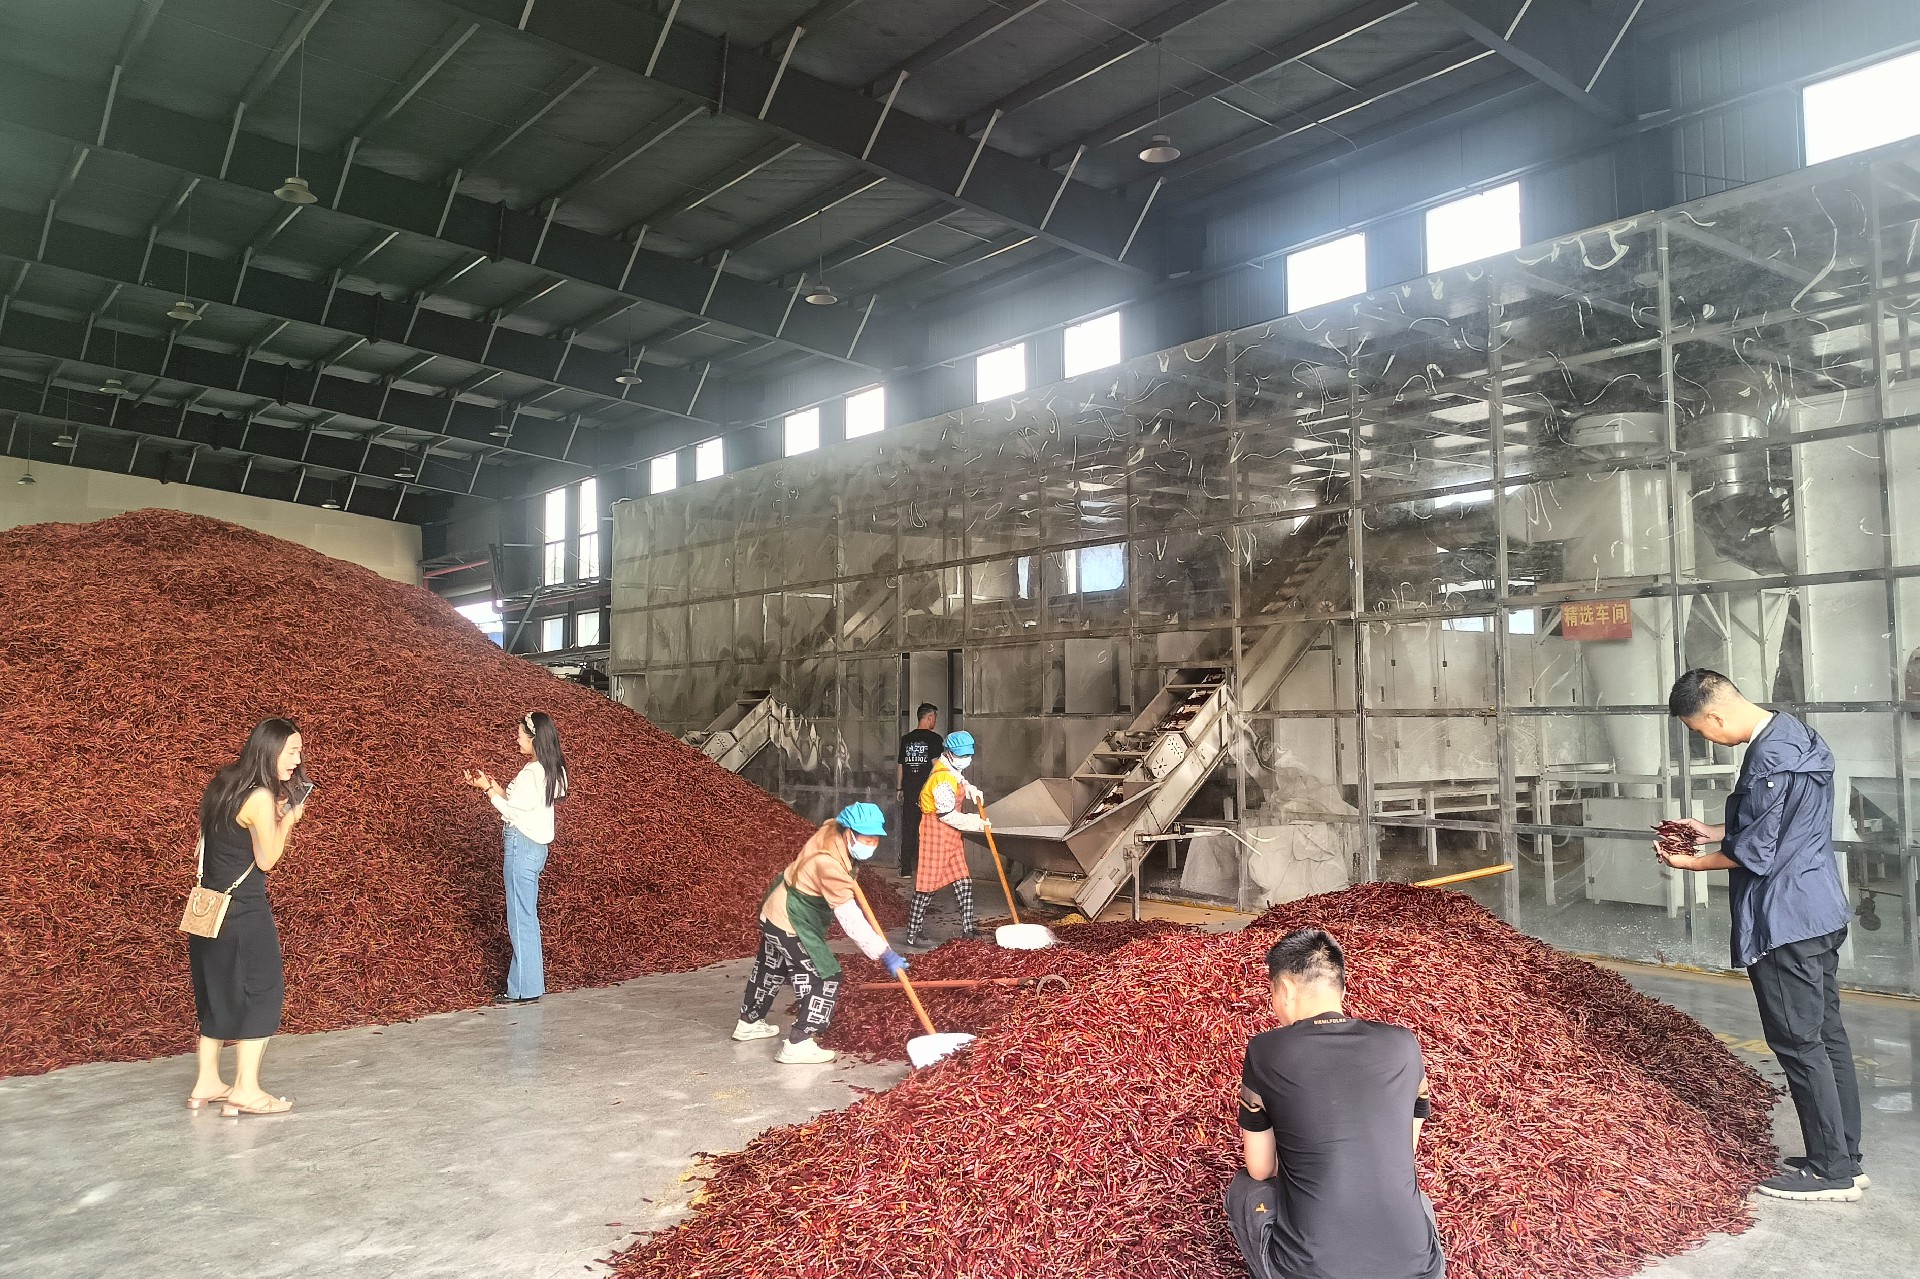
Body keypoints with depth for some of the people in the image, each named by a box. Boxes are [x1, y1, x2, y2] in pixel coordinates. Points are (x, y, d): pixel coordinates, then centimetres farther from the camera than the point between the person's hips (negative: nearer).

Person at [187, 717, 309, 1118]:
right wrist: (289, 819, -2)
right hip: (243, 912, -9)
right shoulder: (261, 797, -18)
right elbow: (267, 859, -12)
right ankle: (246, 1090, 4)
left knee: (219, 994, 17)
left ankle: (207, 1084, 24)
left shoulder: (226, 784, 8)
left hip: (212, 909, 9)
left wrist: (277, 817, 8)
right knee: (261, 992, 1)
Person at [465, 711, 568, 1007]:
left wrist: (487, 788, -3)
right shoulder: (551, 769, 8)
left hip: (522, 846, -9)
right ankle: (531, 972, 27)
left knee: (521, 919, -1)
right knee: (526, 916, 18)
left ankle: (525, 989, 6)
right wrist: (492, 785, 9)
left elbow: (511, 811, -13)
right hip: (535, 846, 10)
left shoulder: (531, 773, -20)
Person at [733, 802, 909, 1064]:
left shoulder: (831, 828, -11)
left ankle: (749, 1022, 48)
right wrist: (885, 955, -39)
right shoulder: (830, 865, -36)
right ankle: (798, 1044, -5)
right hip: (791, 924, -10)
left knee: (772, 968, 28)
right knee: (825, 978, -6)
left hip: (775, 910, 10)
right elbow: (851, 920, -38)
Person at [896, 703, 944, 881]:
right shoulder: (934, 738, -6)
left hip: (909, 793, 4)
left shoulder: (906, 739, 8)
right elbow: (936, 764, -13)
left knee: (908, 831, 8)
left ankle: (906, 870, 9)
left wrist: (899, 788, 19)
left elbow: (900, 765, 12)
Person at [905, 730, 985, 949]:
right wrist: (976, 823, -15)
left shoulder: (954, 769, 6)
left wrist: (971, 790, 11)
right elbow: (948, 815, -23)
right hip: (936, 829, -10)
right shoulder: (943, 778, -24)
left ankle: (967, 928, 19)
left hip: (951, 832, 10)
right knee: (929, 883, -6)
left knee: (964, 881, 11)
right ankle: (913, 933, 1)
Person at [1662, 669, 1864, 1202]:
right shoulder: (1795, 733, 8)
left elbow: (1754, 855, -19)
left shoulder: (1767, 761, -24)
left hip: (1786, 921, -10)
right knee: (1826, 1033, 16)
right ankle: (1845, 1158, 25)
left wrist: (1693, 862, -4)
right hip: (1821, 911, 10)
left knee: (1798, 1043, 0)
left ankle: (1831, 1172, 10)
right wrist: (1715, 831, 16)